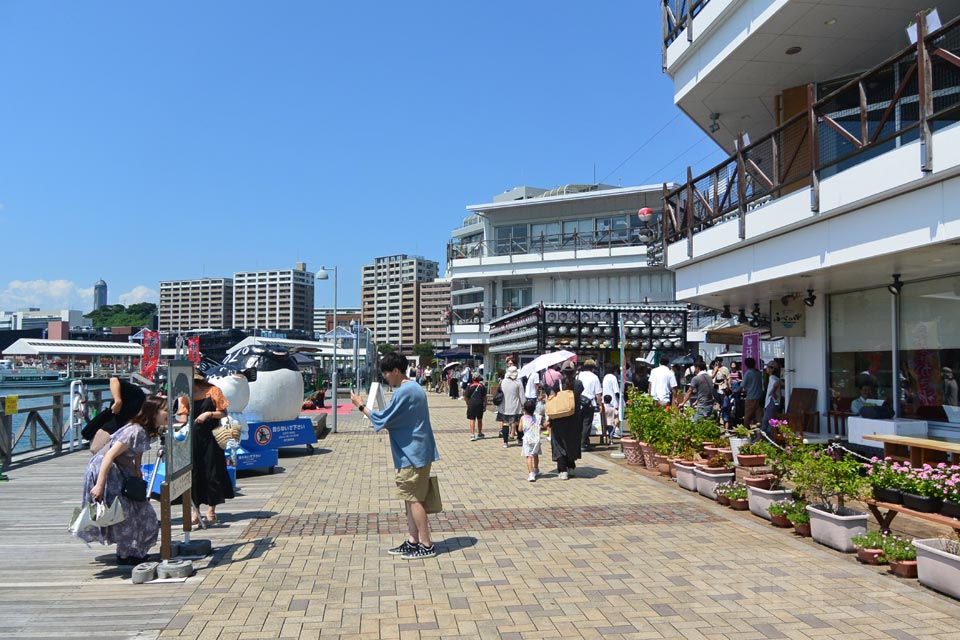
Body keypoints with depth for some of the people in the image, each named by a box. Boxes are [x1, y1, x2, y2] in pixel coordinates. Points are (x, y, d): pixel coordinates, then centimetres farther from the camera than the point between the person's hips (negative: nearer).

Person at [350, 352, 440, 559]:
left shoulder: (403, 392, -19)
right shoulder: (415, 388, 13)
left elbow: (382, 419, -15)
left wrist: (361, 406, -6)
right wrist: (387, 425, 15)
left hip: (412, 454, -10)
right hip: (416, 452, 10)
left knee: (413, 498, -3)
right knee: (410, 497, 14)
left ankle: (426, 546, 4)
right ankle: (412, 541, 20)